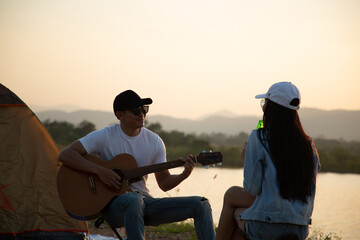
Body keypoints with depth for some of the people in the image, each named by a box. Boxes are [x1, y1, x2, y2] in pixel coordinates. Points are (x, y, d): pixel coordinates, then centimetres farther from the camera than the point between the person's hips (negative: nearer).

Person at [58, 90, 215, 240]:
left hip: (145, 202, 5)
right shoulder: (105, 136, -7)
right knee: (133, 199, -43)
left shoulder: (155, 141, 6)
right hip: (113, 204, -5)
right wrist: (99, 170, -22)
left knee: (201, 205, -11)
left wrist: (184, 175, -11)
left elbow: (164, 183, 10)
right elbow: (65, 155, -13)